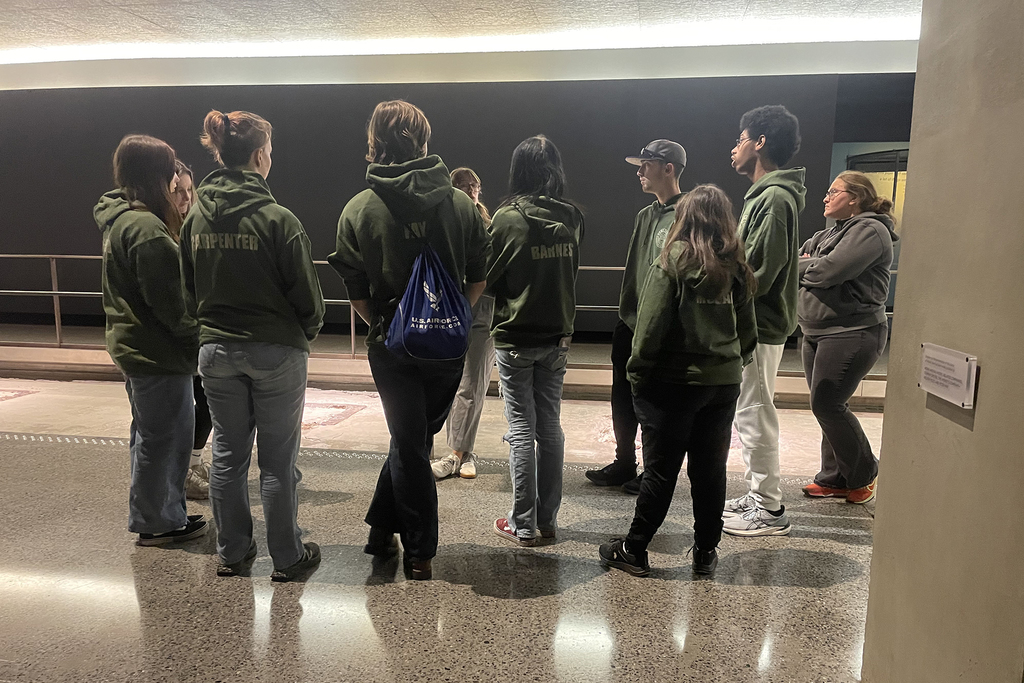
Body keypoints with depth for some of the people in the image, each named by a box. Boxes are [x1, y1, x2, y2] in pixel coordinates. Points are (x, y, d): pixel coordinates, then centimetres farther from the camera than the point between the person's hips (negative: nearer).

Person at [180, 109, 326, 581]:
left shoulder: (195, 218, 2)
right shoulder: (277, 219, -16)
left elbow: (189, 291, 10)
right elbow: (306, 294, -11)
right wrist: (308, 331, 8)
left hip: (216, 351, 5)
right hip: (275, 351, -5)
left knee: (228, 455, 15)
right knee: (278, 461, 6)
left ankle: (232, 553, 28)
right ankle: (287, 558, 19)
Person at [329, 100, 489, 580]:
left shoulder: (358, 209, -6)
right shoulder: (462, 203, -4)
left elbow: (356, 291, -3)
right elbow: (479, 278, 1)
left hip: (390, 344, -1)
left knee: (409, 445, 12)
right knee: (416, 437, 19)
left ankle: (420, 553, 23)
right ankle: (383, 527, 28)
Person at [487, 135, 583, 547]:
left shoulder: (508, 218, -13)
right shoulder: (572, 217, 1)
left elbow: (487, 277, -7)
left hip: (515, 338, -4)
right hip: (558, 336, 5)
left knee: (521, 430, 3)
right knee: (550, 427, 13)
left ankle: (523, 525, 12)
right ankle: (548, 520, 22)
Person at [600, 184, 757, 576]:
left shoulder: (674, 261, -11)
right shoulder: (736, 268, 4)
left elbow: (651, 326, -14)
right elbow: (747, 330, 10)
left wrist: (637, 372, -5)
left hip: (674, 382, -4)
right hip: (724, 383, 5)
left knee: (661, 470, 4)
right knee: (710, 470, 13)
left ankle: (634, 551, 16)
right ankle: (706, 552, 24)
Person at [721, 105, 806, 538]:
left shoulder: (775, 198, -17)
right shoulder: (764, 194, 16)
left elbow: (759, 275, -23)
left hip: (759, 327, -10)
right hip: (752, 324, 10)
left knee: (754, 415, -2)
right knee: (749, 414, 17)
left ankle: (770, 510, 10)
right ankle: (758, 495, 29)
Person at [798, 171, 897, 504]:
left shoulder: (869, 230, -10)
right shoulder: (829, 234, 20)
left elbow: (829, 270, -22)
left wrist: (800, 265, -4)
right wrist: (806, 265, -8)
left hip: (852, 334, -9)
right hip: (816, 333, 9)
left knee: (827, 404, -7)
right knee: (826, 405, 11)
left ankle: (864, 474, 13)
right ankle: (835, 478, 21)